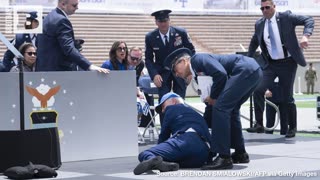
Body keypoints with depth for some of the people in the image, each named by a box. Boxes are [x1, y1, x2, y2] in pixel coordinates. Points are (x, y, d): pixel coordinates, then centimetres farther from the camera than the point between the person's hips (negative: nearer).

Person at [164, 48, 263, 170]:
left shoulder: (197, 59, -1)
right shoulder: (199, 74, 25)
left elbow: (220, 74, -17)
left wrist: (213, 97, -4)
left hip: (246, 70, -10)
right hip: (254, 72, 10)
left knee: (220, 108, -12)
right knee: (230, 110, 20)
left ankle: (224, 158, -11)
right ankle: (240, 153, 28)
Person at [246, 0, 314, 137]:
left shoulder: (286, 17, -6)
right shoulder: (259, 24, 6)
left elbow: (309, 20, -10)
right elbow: (254, 42, 24)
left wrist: (305, 36, -28)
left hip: (287, 63, -3)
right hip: (269, 64, 3)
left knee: (287, 96, 2)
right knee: (258, 90, -16)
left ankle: (292, 127, 20)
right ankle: (259, 124, -8)